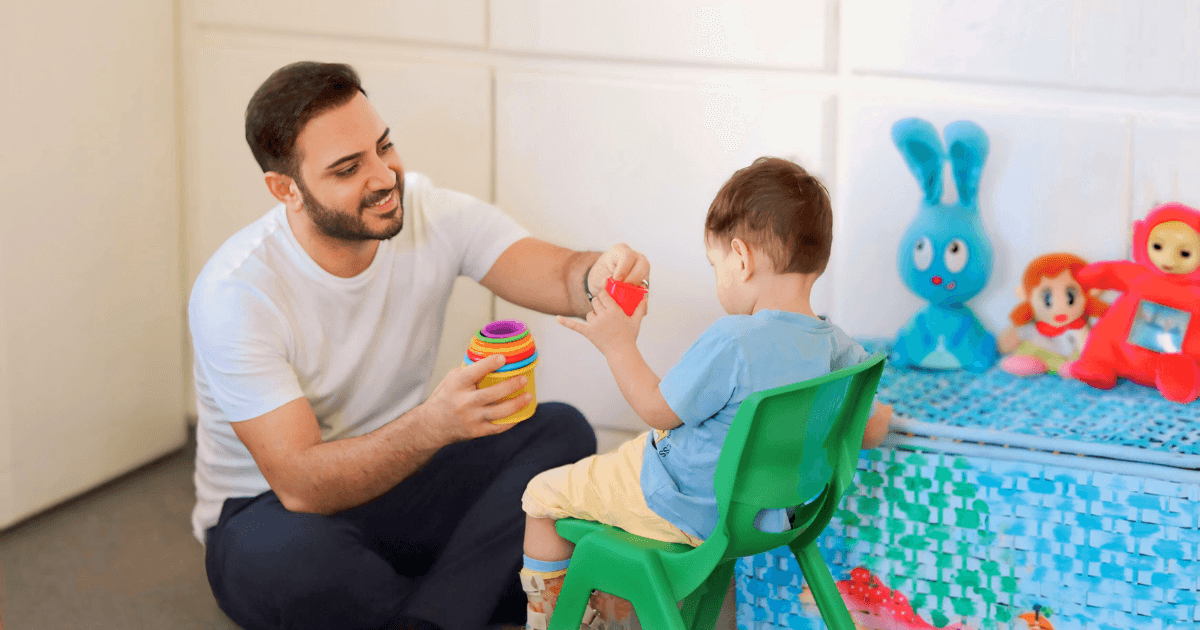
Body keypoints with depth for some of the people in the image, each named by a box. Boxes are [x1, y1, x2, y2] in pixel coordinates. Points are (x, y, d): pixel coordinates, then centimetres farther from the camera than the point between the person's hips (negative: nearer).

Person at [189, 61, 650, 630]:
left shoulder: (431, 214, -10)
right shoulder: (235, 292, -25)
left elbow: (562, 278, -19)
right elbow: (301, 486, -31)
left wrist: (600, 274, -45)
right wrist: (433, 424, -47)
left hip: (390, 480, 5)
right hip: (271, 510, -5)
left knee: (562, 432, -16)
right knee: (287, 553, -40)